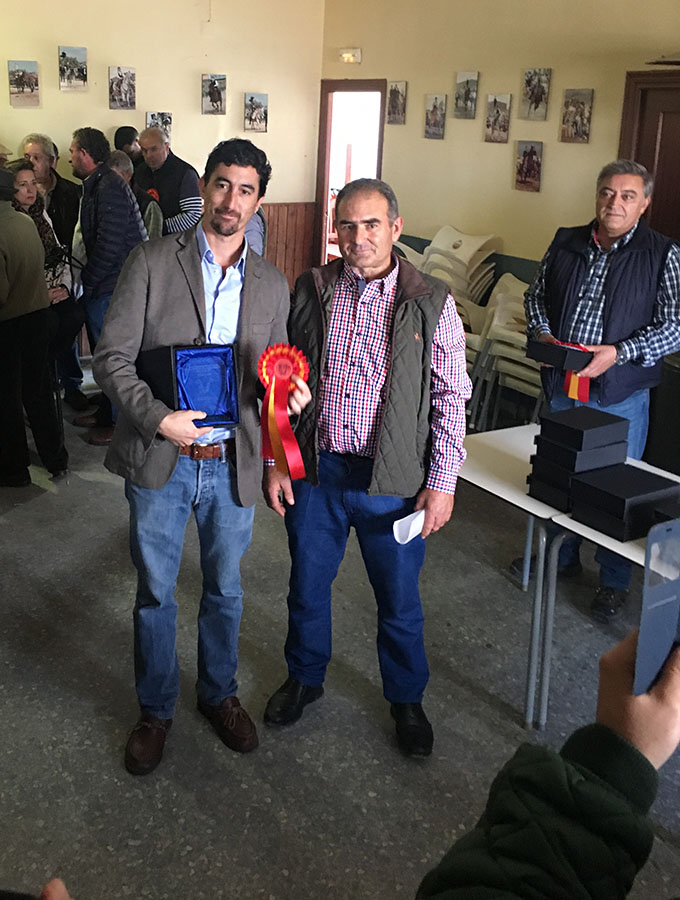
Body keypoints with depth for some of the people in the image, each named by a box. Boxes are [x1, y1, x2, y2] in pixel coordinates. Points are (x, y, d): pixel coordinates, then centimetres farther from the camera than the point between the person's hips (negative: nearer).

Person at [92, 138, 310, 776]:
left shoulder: (272, 285, 5)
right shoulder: (151, 263, -6)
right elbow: (112, 358, -9)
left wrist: (286, 393, -11)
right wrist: (157, 418, -21)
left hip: (233, 463, 3)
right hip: (159, 459, -2)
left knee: (225, 590, 18)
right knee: (155, 593, 12)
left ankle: (219, 694, 41)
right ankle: (155, 710, 33)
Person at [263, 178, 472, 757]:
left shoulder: (431, 303, -6)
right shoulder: (312, 290, 0)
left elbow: (451, 399, -4)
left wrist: (442, 483, -7)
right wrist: (275, 460, 2)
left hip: (392, 480, -2)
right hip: (314, 469, 2)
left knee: (399, 597, 12)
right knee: (307, 586, 17)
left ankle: (407, 699, 36)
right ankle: (305, 678, 43)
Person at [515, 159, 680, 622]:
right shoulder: (566, 242, 4)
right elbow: (536, 295, 14)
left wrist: (620, 352, -22)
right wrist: (542, 334, -6)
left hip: (621, 394, -4)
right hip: (561, 384, 4)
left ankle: (615, 583, 25)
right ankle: (561, 556, 41)